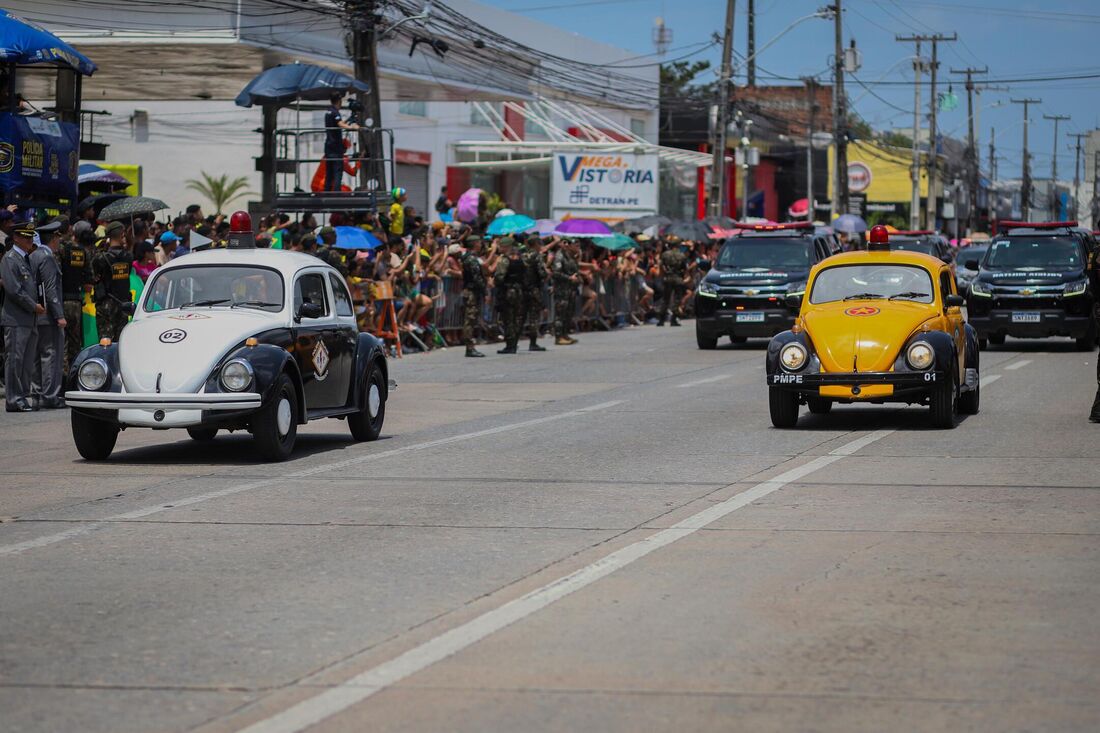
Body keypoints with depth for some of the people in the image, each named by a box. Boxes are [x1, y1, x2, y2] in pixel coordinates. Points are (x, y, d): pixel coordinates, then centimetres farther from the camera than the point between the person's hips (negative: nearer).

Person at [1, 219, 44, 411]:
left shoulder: (27, 259, 19)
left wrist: (38, 306, 10)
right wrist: (34, 306, -11)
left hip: (31, 320, 9)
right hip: (16, 320, -9)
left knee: (28, 361, 9)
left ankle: (22, 397, 14)